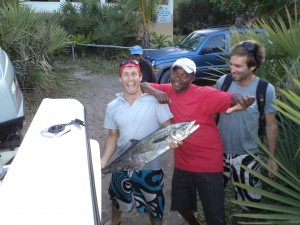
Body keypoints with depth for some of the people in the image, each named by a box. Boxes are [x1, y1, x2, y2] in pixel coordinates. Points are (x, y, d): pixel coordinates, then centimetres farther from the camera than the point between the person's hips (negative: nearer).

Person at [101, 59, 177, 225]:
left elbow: (167, 127, -12)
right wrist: (102, 162, -4)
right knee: (117, 198, 29)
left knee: (154, 205, 16)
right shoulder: (113, 107, -3)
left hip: (150, 166, -4)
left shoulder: (155, 100, -15)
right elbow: (113, 136, 4)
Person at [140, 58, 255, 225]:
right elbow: (142, 85, 1)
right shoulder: (168, 90, -2)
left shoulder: (205, 94, -17)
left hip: (208, 165, -5)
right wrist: (156, 92, -20)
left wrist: (241, 99, -53)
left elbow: (230, 98, -29)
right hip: (182, 164, 6)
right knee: (182, 205, 26)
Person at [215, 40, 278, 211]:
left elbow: (271, 125, -6)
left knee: (250, 200, 11)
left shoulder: (266, 89, -16)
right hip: (220, 150, 3)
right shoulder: (223, 82, -11)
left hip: (247, 155, -2)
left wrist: (272, 157, -3)